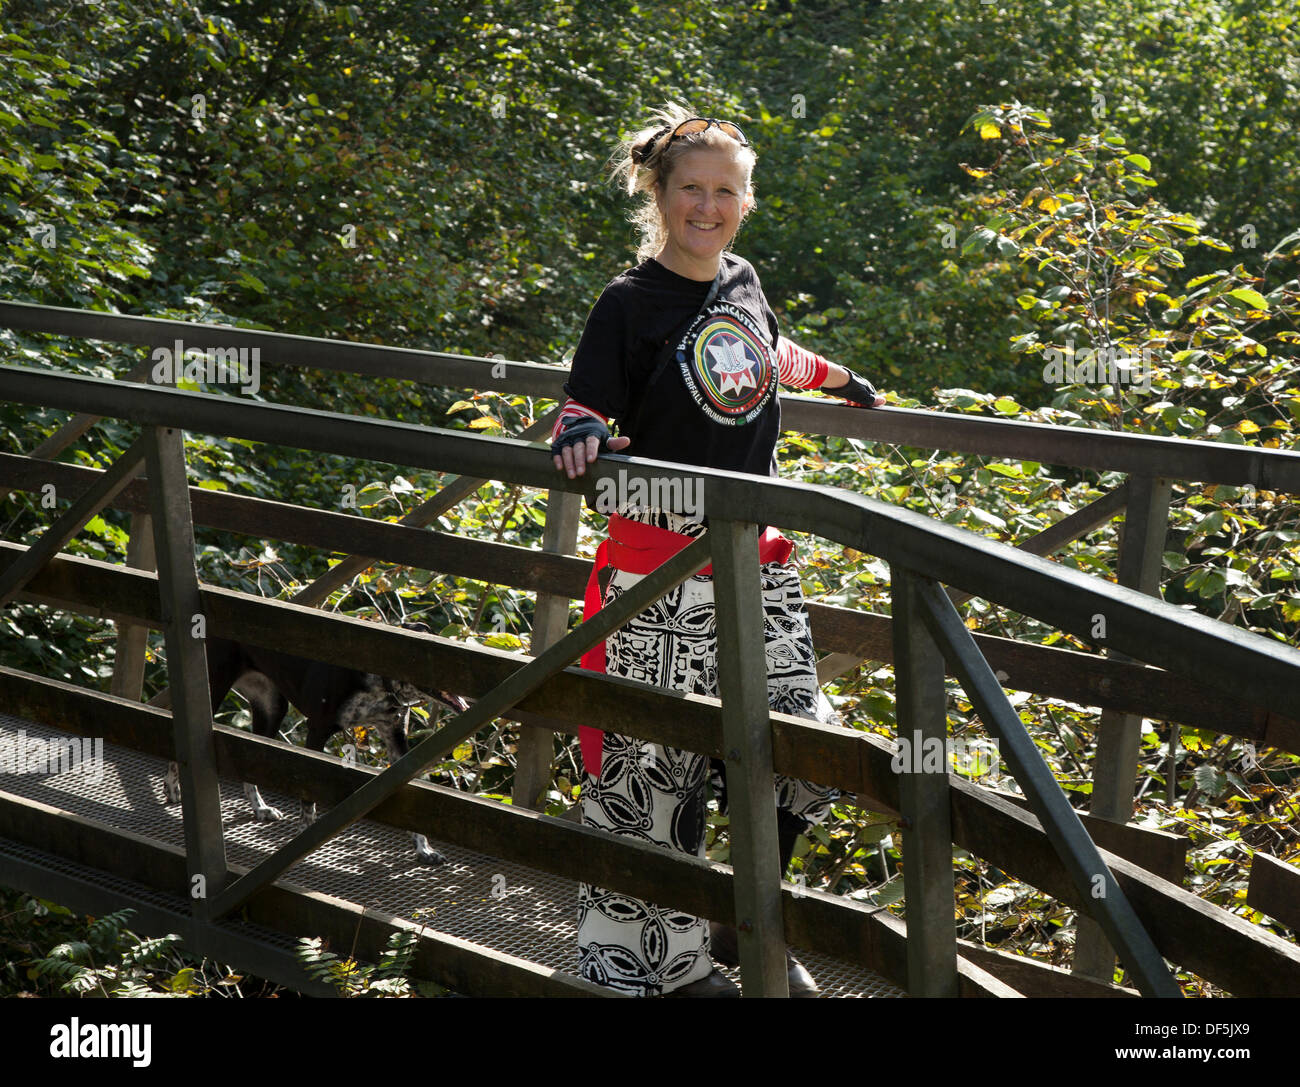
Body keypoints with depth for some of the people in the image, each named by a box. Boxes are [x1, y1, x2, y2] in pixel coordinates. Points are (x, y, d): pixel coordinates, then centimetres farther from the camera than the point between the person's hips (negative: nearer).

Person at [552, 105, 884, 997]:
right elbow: (588, 412, -11)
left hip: (756, 555, 6)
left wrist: (838, 378, 48)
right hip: (662, 566, -6)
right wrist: (580, 434, -34)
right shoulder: (631, 304, -8)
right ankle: (669, 958, 13)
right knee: (659, 764, -1)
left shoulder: (744, 281, 10)